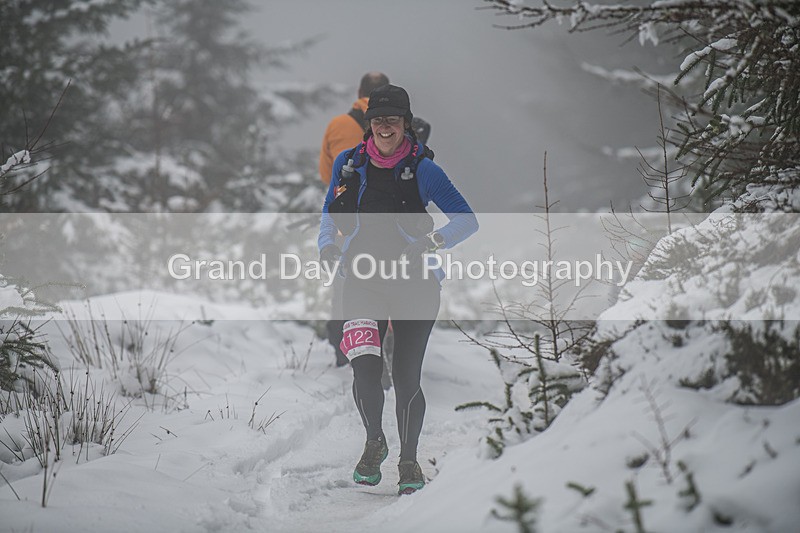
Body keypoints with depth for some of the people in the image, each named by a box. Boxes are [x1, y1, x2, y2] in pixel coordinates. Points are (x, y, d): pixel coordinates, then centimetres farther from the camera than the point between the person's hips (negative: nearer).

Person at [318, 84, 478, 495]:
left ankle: (409, 460, 20)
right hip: (362, 277, 2)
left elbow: (467, 220, -4)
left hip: (414, 280, -2)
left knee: (406, 376, -1)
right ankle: (374, 443, 11)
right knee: (364, 367, -17)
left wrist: (435, 241, -22)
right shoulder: (348, 164, 5)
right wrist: (327, 246, 0)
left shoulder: (422, 169, -4)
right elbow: (330, 214, 20)